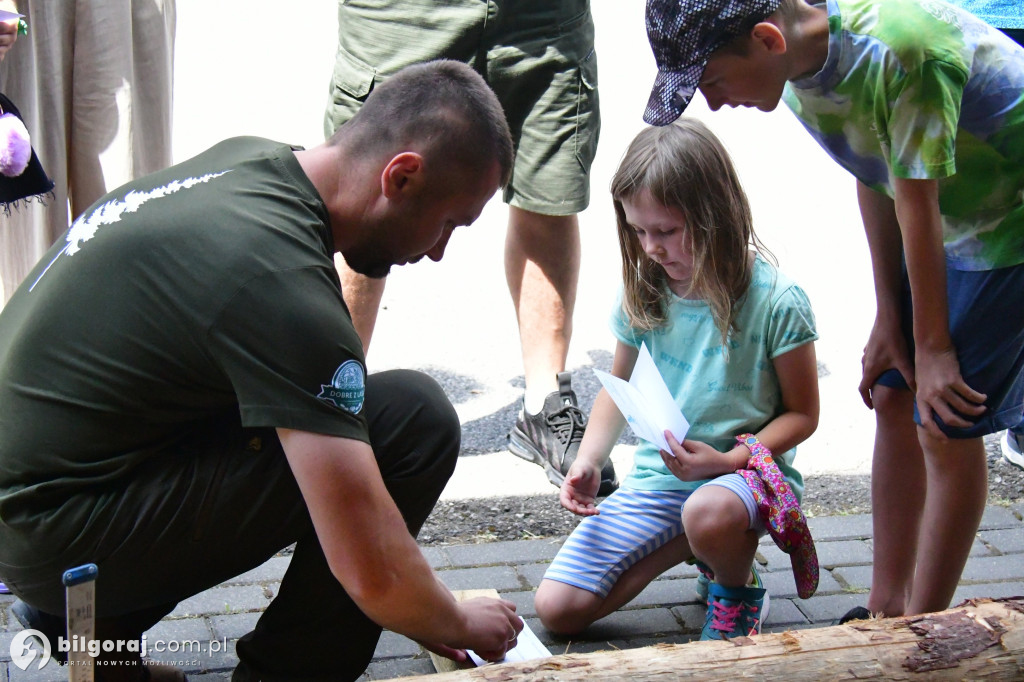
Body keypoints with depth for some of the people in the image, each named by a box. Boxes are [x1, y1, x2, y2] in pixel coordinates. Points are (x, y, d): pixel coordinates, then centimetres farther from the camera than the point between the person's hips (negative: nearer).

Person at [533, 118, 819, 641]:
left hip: (746, 467, -5)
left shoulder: (776, 302, -14)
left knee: (710, 514, -42)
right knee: (556, 608, -9)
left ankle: (736, 588, -4)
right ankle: (695, 544, 11)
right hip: (656, 476, 5)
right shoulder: (642, 293, -1)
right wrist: (588, 460, -3)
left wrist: (728, 460, -22)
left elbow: (802, 413, -6)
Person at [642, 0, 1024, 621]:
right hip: (950, 225, 8)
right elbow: (874, 181, 1)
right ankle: (886, 610, 19)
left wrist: (931, 346, -14)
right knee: (893, 399, 8)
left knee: (945, 425, -7)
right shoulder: (802, 66, -9)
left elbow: (917, 206, -26)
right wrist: (889, 317, 4)